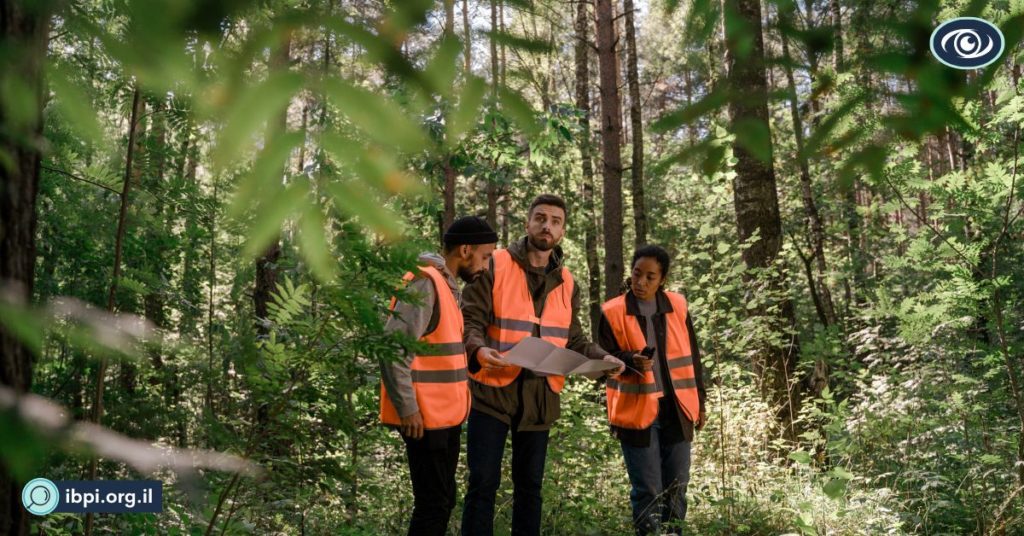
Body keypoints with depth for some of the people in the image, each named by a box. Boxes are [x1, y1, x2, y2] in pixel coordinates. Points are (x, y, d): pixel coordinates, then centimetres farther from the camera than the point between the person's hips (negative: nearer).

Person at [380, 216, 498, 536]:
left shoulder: (446, 284, 14)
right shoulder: (425, 283, -17)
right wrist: (408, 408, -21)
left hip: (445, 415, 10)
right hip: (425, 418, -10)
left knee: (443, 500, 17)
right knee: (433, 504, -1)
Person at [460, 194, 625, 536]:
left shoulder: (566, 283, 12)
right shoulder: (494, 265, -5)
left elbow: (573, 340, 13)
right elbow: (470, 321, -9)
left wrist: (602, 358, -5)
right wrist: (479, 349, -29)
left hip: (539, 396, 5)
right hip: (493, 391, -4)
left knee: (530, 483, 15)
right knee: (484, 481, 0)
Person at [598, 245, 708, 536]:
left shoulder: (677, 305, 5)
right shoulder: (612, 312, -6)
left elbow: (692, 357, 12)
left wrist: (700, 402, 13)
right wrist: (631, 361, -23)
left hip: (676, 409, 3)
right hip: (636, 411, -3)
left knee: (676, 485, 13)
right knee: (647, 489, 1)